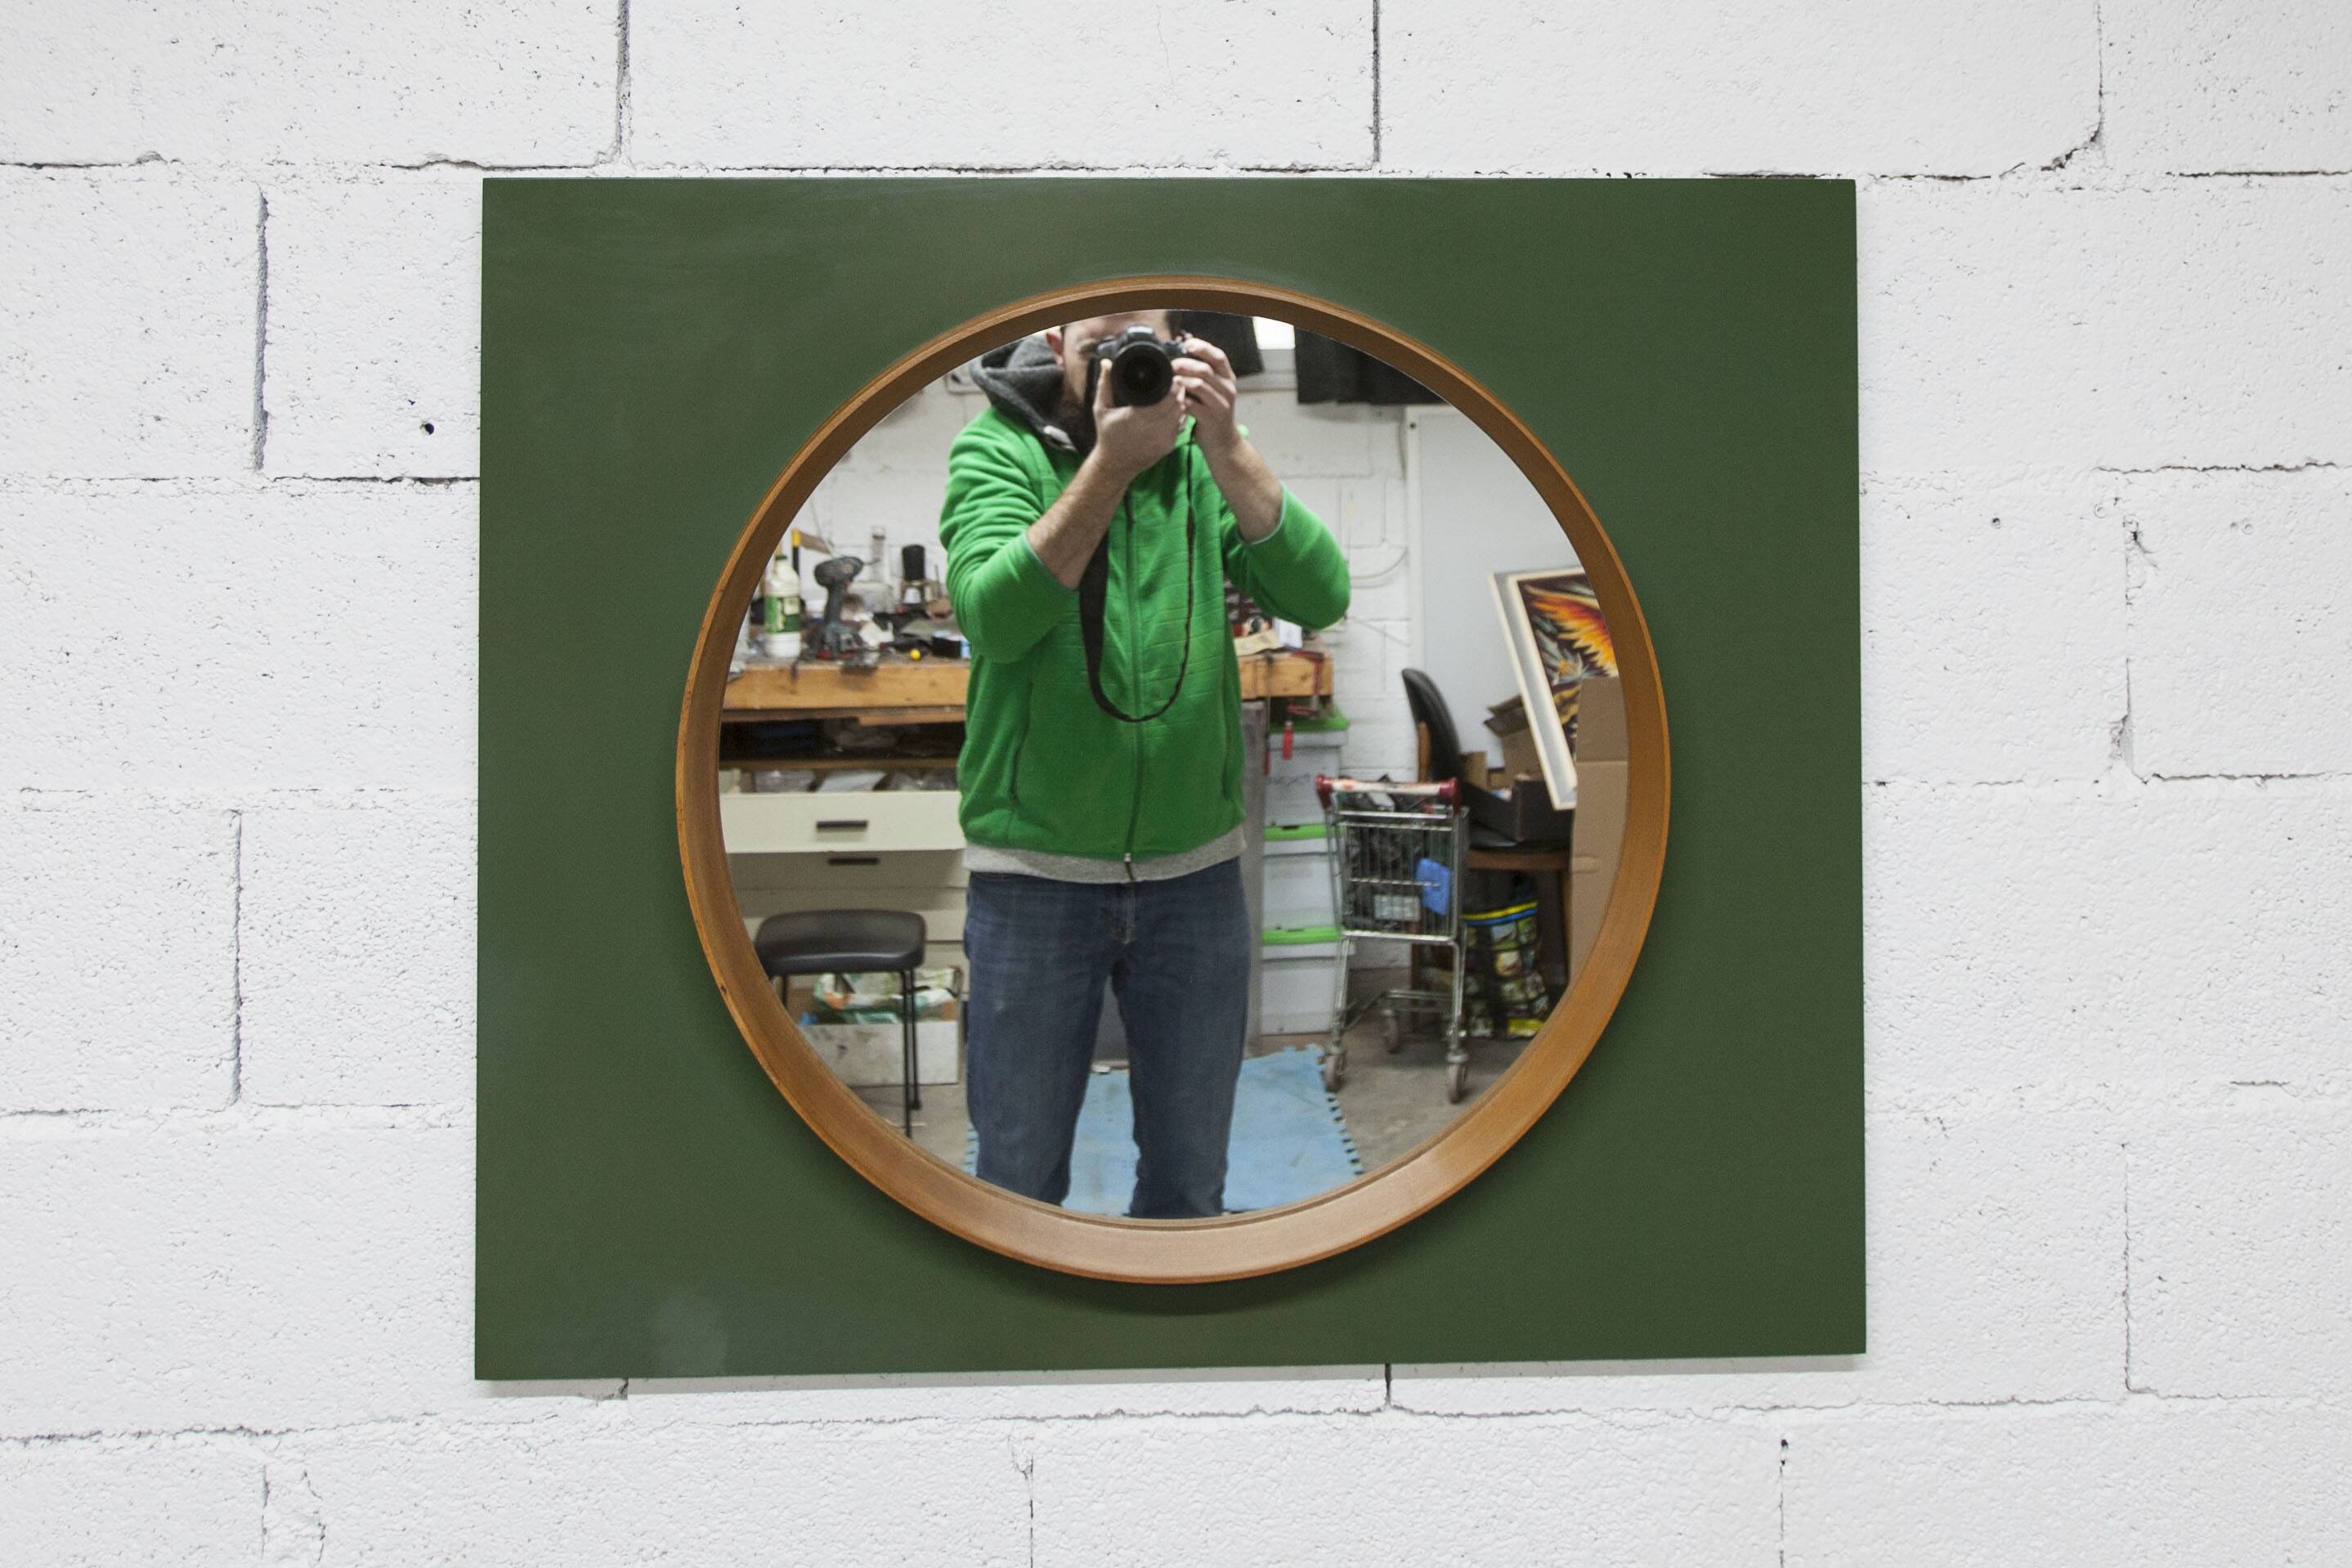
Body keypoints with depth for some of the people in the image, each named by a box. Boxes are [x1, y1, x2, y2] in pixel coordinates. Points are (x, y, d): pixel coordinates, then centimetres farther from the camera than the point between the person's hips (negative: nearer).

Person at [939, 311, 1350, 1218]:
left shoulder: (1204, 457, 2)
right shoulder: (996, 449, -4)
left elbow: (1320, 598, -12)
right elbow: (991, 615, -22)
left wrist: (1226, 446, -20)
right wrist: (1110, 462, -27)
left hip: (1196, 873, 3)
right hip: (1034, 874, -2)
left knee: (1190, 1178, 16)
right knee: (1018, 1173, 11)